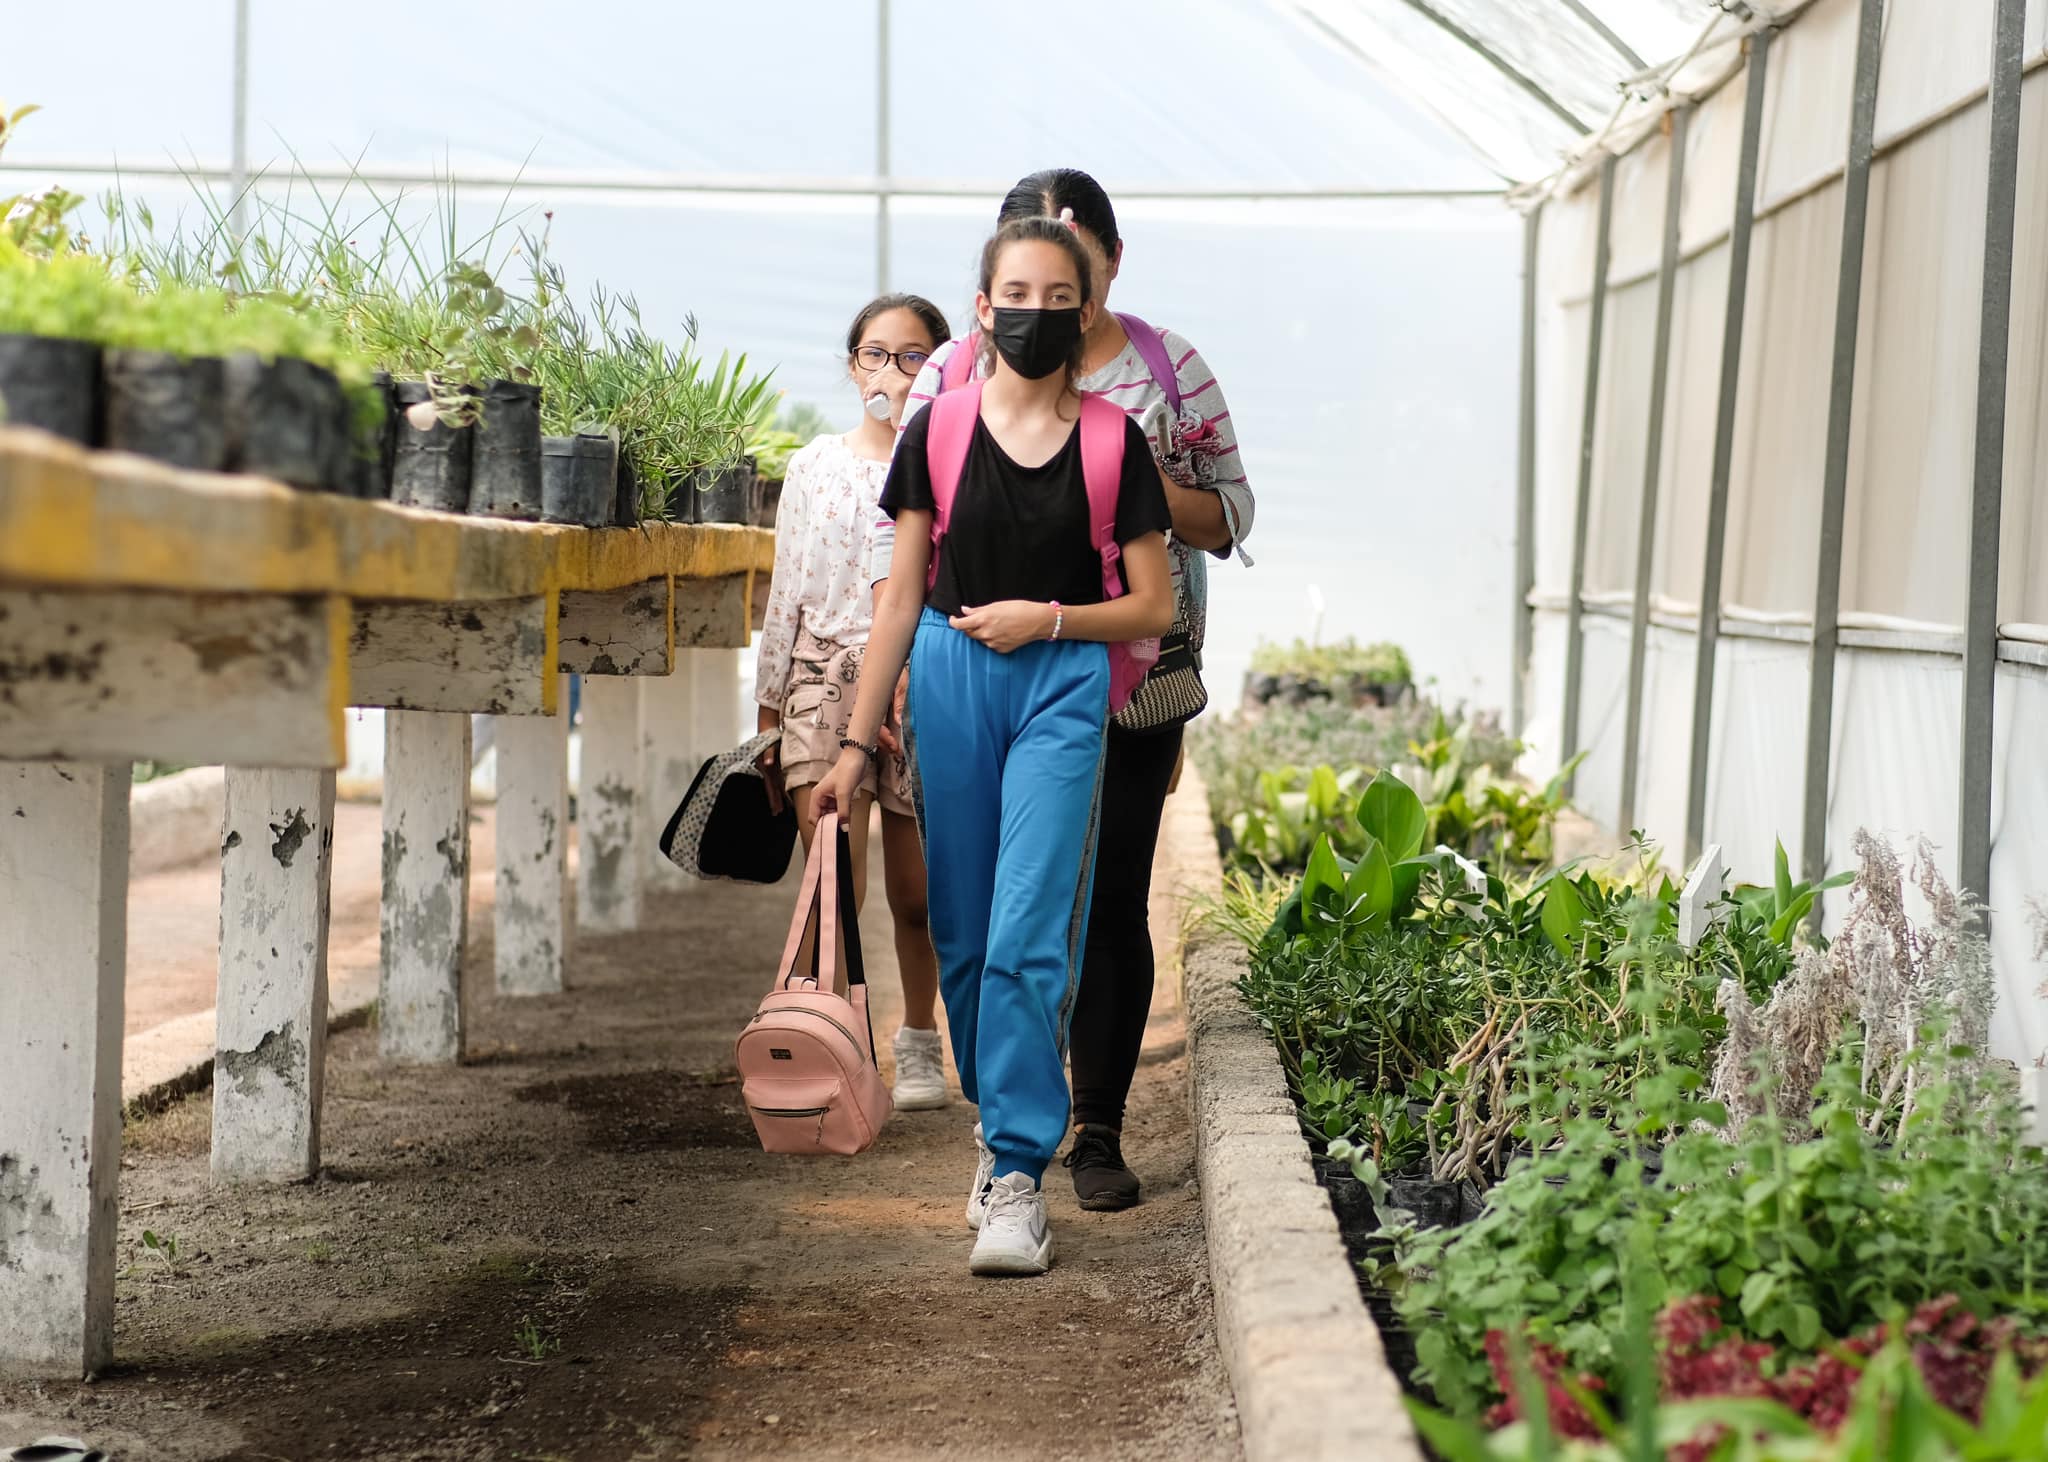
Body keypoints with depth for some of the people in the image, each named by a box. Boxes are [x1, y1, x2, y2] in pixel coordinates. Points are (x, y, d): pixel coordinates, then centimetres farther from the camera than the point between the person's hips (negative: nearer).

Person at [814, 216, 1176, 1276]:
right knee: (962, 935, 8)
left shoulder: (1112, 443, 1)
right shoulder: (937, 434, 4)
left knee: (1027, 933, -12)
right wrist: (857, 741, 5)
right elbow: (900, 600, 7)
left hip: (1062, 685, -2)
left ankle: (1017, 1171, -9)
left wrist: (1048, 618, -10)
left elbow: (1153, 606, 6)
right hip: (949, 681, 2)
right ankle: (1000, 1116, 28)